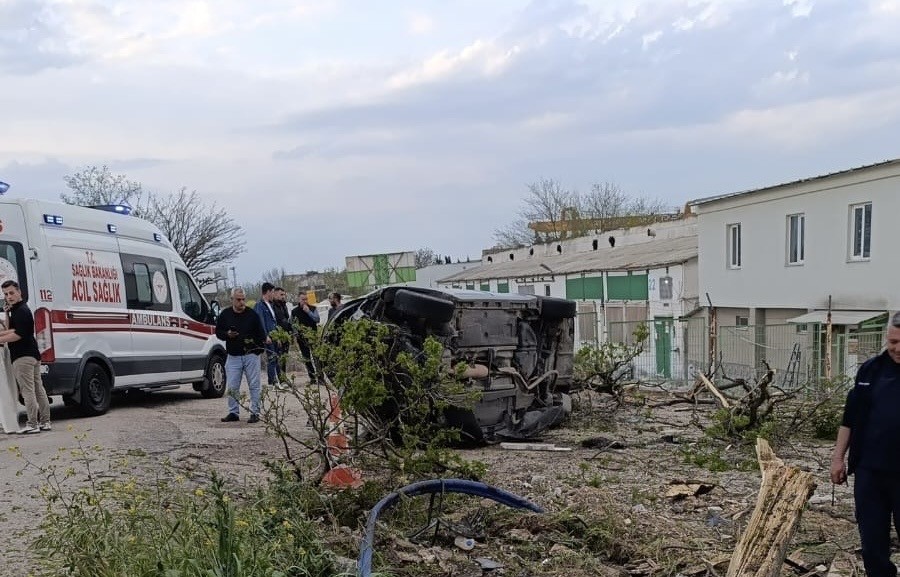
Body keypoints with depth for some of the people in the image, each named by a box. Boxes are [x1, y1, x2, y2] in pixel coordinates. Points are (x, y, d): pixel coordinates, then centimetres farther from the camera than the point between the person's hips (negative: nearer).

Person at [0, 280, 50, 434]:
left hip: (23, 357, -11)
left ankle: (32, 425, -8)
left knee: (27, 391, -9)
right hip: (33, 355, 11)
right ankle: (45, 422, 15)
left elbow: (18, 334, -20)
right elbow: (13, 330, 21)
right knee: (38, 389, 11)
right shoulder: (17, 310, 19)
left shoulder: (21, 311, -14)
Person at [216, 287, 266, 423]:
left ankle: (255, 412, 6)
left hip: (251, 355, -2)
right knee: (232, 386, 4)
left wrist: (258, 349, -11)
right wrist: (227, 334, -11)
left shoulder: (252, 314, -1)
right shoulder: (225, 314, 3)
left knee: (254, 385, 0)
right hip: (233, 356, 2)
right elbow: (218, 332, 10)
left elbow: (261, 334, 2)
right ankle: (233, 412, 14)